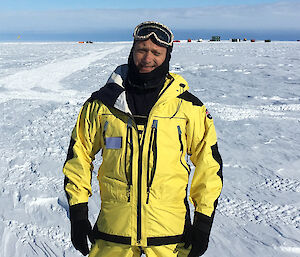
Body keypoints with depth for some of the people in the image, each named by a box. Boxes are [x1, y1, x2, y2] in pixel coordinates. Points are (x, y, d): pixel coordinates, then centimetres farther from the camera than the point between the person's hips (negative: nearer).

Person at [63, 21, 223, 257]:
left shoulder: (188, 107, -2)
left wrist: (204, 220, 1)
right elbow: (79, 154, 7)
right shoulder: (102, 102, 0)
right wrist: (78, 212, 4)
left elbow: (208, 162, 4)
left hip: (170, 229, 0)